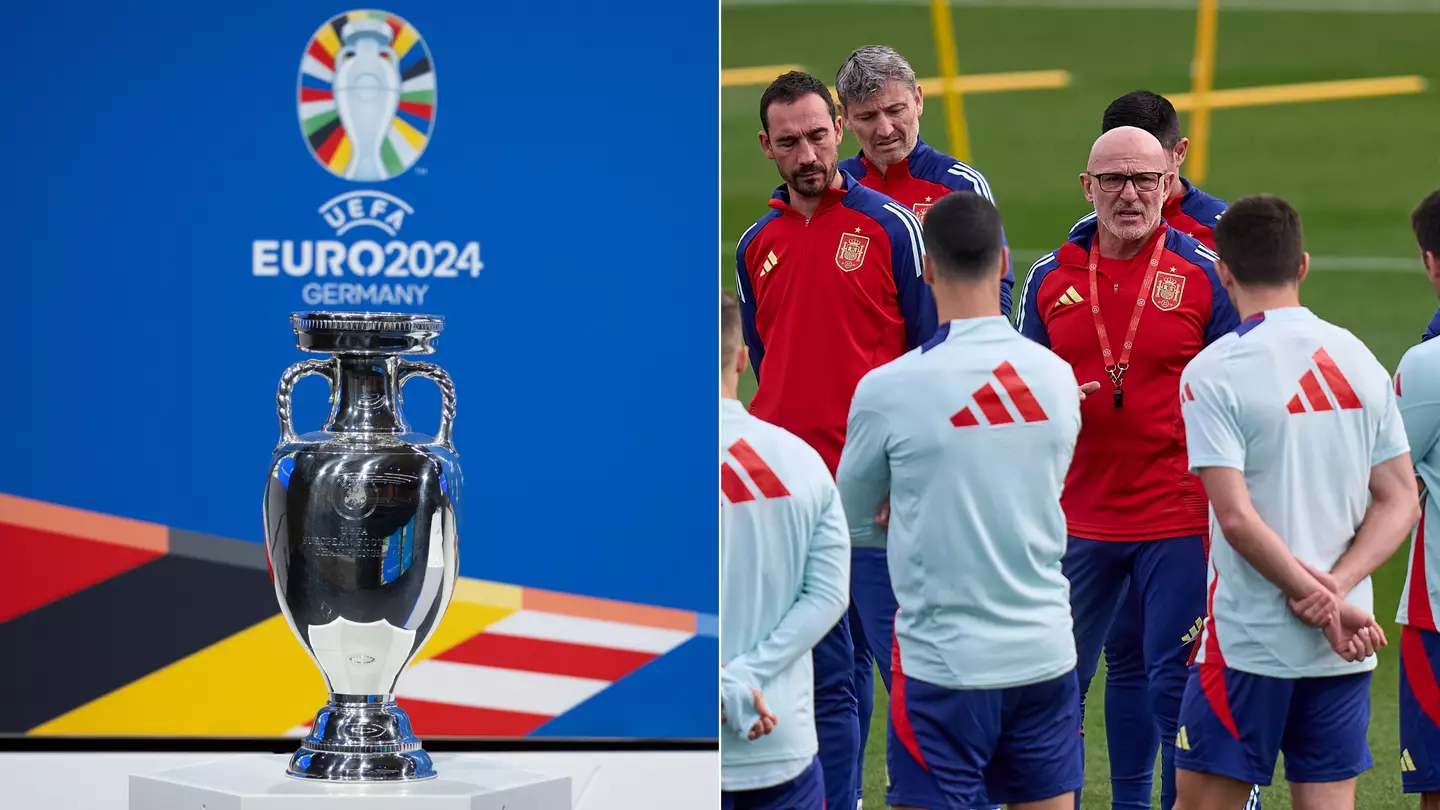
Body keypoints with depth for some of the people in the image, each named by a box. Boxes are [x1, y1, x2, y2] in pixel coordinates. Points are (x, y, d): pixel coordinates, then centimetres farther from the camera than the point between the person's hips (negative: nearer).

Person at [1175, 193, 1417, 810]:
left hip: (1249, 640, -5)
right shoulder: (1359, 360, 6)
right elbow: (1399, 501, 5)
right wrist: (1336, 589, -6)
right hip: (1346, 649, 5)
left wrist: (1320, 600, -12)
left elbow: (1238, 519, -18)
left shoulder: (1213, 373, -11)